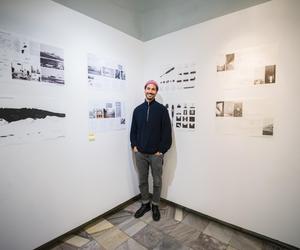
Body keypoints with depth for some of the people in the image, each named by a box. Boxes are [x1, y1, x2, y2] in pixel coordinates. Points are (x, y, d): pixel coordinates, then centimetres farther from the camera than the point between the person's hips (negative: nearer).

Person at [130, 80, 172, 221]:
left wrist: (161, 150, -11)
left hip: (156, 154, -3)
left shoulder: (162, 109, -5)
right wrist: (134, 146, 1)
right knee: (142, 181, 16)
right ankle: (145, 204, 37)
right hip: (140, 153, 4)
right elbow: (133, 130, 10)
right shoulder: (137, 110, 6)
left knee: (157, 182, 12)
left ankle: (155, 206, 33)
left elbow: (166, 132, -8)